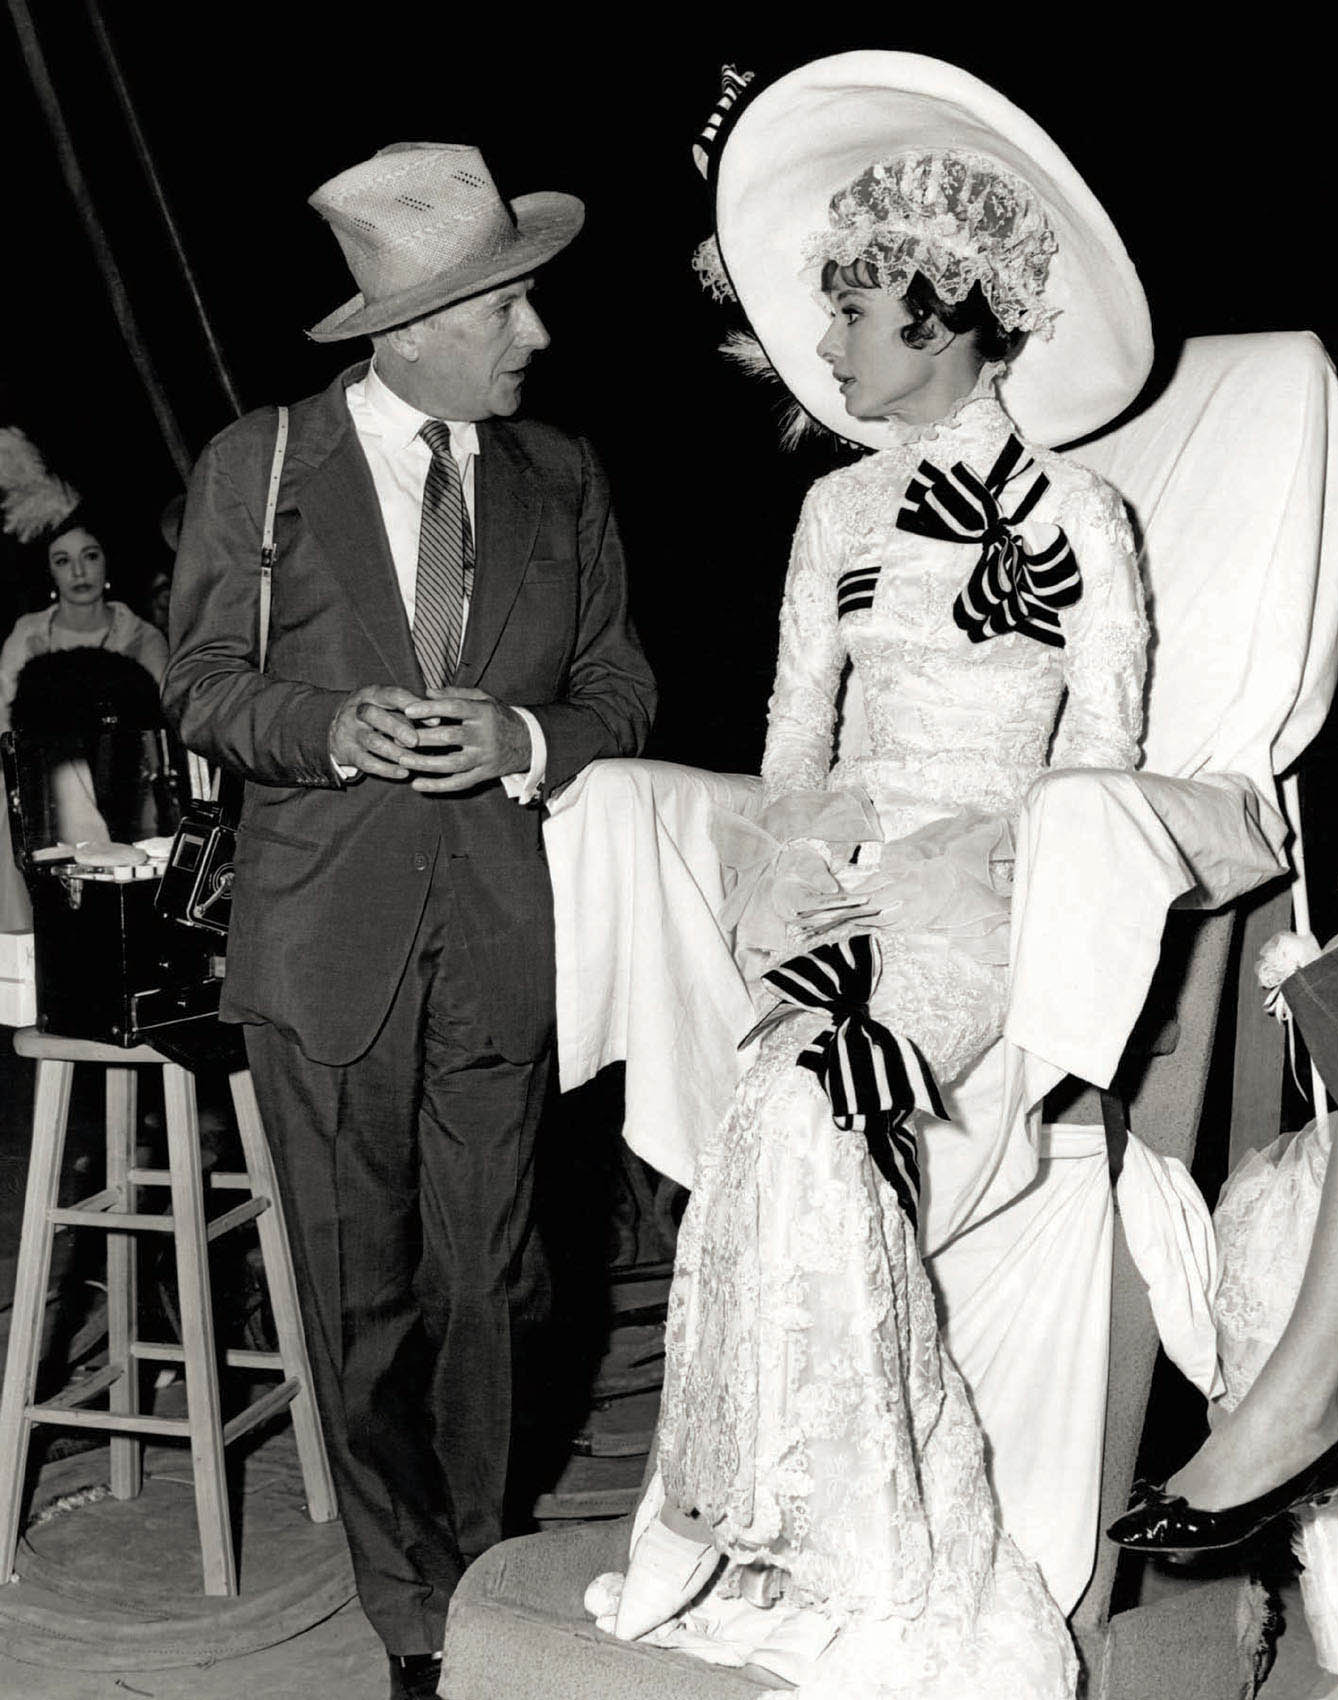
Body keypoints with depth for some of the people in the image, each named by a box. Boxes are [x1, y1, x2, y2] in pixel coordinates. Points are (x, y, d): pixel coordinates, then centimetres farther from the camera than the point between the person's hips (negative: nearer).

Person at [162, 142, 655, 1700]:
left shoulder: (562, 479, 7)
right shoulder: (254, 467, 1)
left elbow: (619, 687, 11)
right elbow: (202, 688, 5)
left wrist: (522, 737, -11)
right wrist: (333, 729, -15)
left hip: (505, 940, 2)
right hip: (323, 937, -1)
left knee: (478, 1289, 10)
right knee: (359, 1300, 5)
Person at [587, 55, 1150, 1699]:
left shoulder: (1074, 513, 2)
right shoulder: (840, 509, 16)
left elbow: (1099, 760, -1)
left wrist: (954, 880, -12)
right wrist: (806, 856, -4)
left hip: (993, 874, -3)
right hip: (847, 854, 4)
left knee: (797, 1109, -29)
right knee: (812, 1118, -25)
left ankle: (759, 1541, -16)